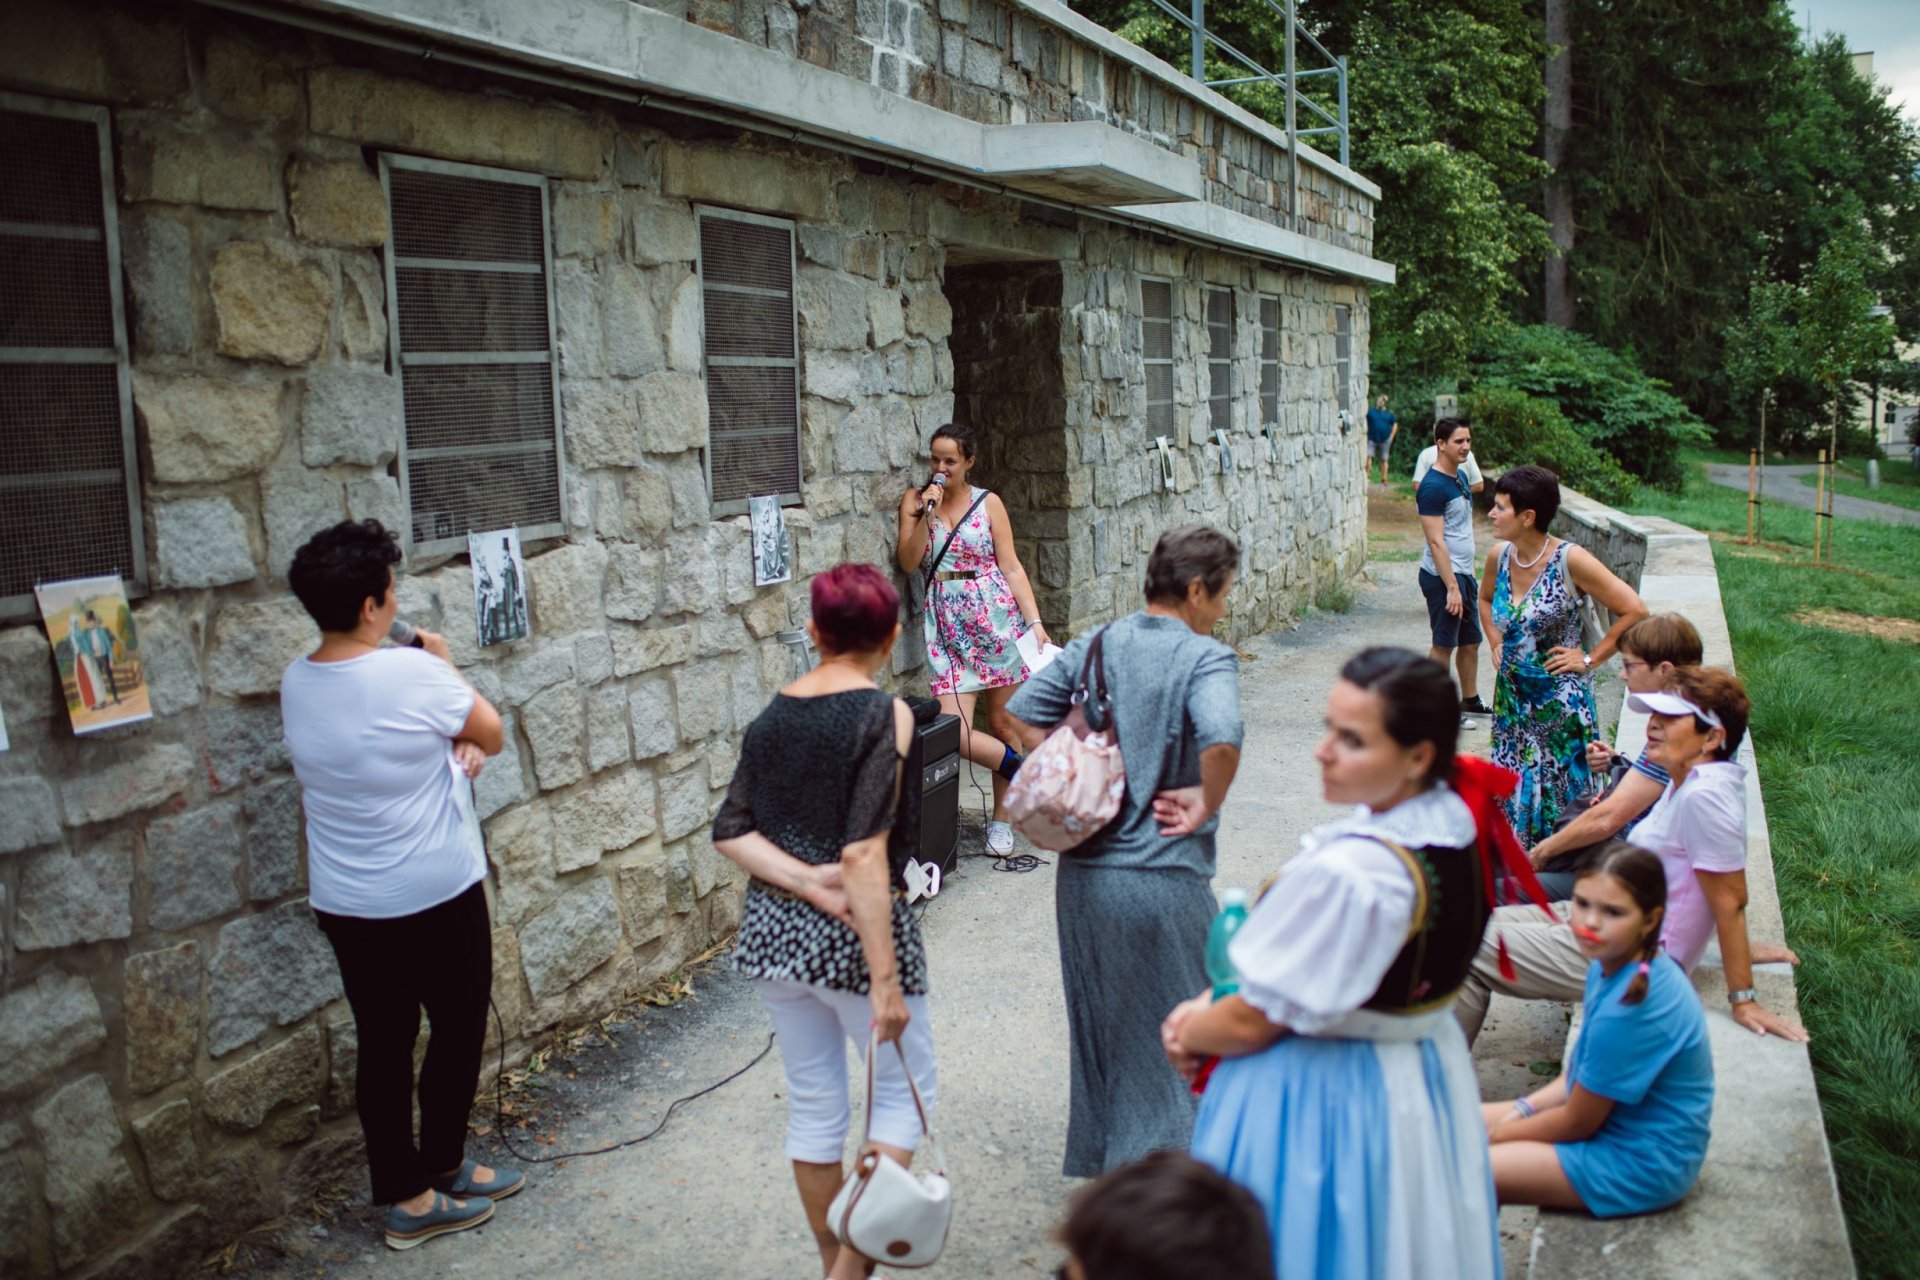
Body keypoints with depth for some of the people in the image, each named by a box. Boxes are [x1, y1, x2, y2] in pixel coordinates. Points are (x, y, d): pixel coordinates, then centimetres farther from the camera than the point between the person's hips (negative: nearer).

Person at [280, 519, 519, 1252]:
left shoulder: (296, 684, -1)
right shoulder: (412, 674, -22)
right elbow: (492, 736, -7)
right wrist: (445, 666, 4)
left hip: (343, 905, 6)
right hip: (434, 897, -6)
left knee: (383, 1042, 15)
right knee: (457, 1030, 14)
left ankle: (401, 1190, 25)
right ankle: (439, 1177, 26)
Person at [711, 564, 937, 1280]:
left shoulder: (773, 715, 3)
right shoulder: (883, 715, -16)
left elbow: (730, 832, -2)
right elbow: (864, 855, -22)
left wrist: (806, 880, -12)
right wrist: (886, 978, -20)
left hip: (774, 928, 6)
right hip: (854, 932, -6)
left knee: (812, 1102, 18)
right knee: (905, 1089, 14)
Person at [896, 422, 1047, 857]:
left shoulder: (988, 503, 3)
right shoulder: (915, 500, 7)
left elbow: (1011, 566, 2)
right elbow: (908, 563, -2)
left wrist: (1034, 621, -6)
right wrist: (928, 514, -13)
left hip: (994, 615, -1)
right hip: (946, 622, 1)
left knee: (1002, 722, 5)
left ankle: (1002, 817, 24)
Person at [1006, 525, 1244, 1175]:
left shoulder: (1094, 644, 5)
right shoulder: (1205, 658, -13)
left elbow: (1023, 712, 4)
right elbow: (1222, 738, -31)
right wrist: (1207, 803, -14)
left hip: (1081, 873, 6)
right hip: (1163, 880, -6)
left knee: (1096, 1019, 22)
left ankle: (1097, 1157, 39)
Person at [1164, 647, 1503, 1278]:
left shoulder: (1343, 873, -33)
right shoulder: (1460, 822, -6)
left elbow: (1252, 1024, -21)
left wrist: (1187, 1032, 0)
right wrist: (1208, 1006, 0)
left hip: (1318, 1100, -8)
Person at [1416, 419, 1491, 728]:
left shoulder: (1460, 477, 11)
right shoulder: (1433, 486, -18)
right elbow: (1436, 542, -22)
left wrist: (1469, 577, 18)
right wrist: (1451, 587, -23)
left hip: (1463, 572, 9)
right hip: (1442, 575, -9)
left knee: (1470, 642, 16)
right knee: (1444, 644, -1)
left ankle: (1470, 700, 30)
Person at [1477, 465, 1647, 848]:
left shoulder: (1570, 560, -18)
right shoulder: (1499, 556, 0)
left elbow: (1634, 611, -15)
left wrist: (1589, 659, -11)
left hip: (1560, 700, -6)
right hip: (1511, 696, 6)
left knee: (1559, 793, 3)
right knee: (1511, 793, 12)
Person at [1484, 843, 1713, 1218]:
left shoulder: (1628, 1011, -31)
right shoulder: (1610, 965, -3)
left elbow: (1577, 1123, -19)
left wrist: (1494, 1135, -7)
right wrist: (1525, 1107, -1)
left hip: (1639, 1165, -9)